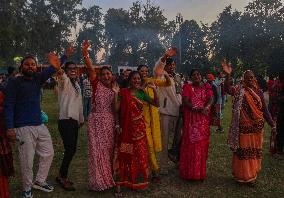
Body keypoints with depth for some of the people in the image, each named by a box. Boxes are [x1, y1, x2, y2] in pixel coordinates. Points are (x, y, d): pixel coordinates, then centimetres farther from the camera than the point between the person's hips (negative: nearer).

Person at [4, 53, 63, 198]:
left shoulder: (37, 79, 10)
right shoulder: (14, 83, -5)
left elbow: (53, 68, 6)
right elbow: (8, 106, -9)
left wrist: (66, 54, -6)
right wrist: (9, 127, -17)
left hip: (40, 125, 6)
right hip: (23, 128, -6)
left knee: (48, 154, 13)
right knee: (27, 161, -1)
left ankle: (39, 181, 31)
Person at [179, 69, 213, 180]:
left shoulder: (206, 87, 11)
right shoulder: (187, 87, 4)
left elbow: (211, 99, -2)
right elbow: (185, 101, -9)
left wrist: (206, 107, -23)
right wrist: (197, 109, -23)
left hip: (204, 120, 2)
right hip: (191, 120, -2)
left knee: (202, 144, 5)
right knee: (191, 144, -2)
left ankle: (200, 172, 18)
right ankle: (189, 172, 9)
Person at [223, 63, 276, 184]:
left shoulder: (258, 92, 6)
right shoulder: (239, 90, -4)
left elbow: (264, 110, 10)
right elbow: (228, 89, -25)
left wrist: (272, 124, 8)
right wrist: (228, 75, -36)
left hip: (257, 127, 4)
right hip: (244, 127, -4)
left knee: (255, 151, 13)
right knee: (243, 150, 3)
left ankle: (252, 174, 30)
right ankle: (243, 175, 19)